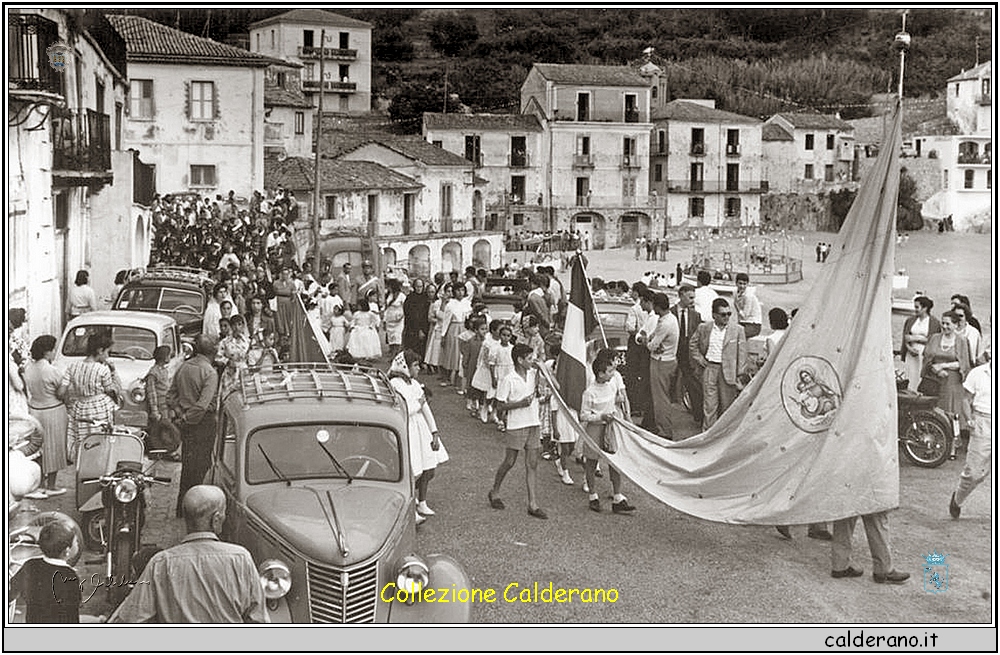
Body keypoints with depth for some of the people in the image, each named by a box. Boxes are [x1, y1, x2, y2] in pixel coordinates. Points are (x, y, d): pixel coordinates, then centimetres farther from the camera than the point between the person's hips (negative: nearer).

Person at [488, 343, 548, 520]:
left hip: (534, 424, 5)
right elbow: (501, 405, -9)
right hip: (516, 426, -5)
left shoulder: (534, 374, 4)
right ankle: (494, 492, 27)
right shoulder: (509, 380, -12)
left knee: (532, 464, 3)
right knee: (509, 462, 4)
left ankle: (533, 504, 3)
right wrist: (521, 403, -20)